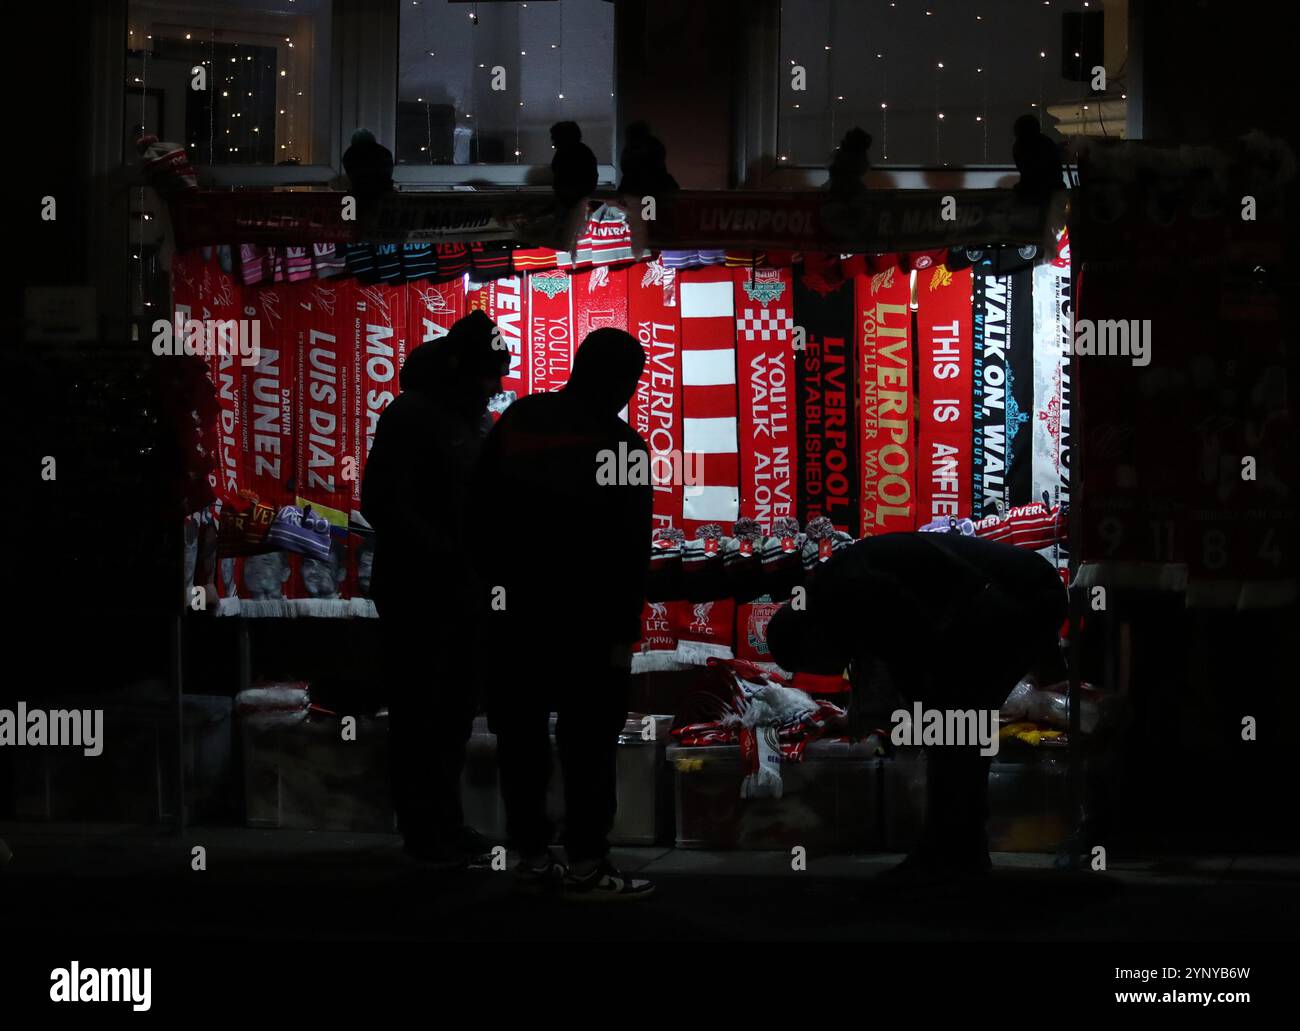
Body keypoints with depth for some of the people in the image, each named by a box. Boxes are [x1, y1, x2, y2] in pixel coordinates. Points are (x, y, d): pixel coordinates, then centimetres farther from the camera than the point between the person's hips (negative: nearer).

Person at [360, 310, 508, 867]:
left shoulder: (465, 418, 13)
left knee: (456, 708, 14)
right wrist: (449, 554, -21)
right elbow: (383, 505, -20)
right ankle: (422, 828, 6)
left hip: (458, 590, 8)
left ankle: (445, 818, 25)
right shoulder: (410, 416, -13)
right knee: (419, 712, -1)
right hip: (415, 592, -8)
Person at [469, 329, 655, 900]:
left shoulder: (517, 421, 5)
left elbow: (480, 510, 9)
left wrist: (491, 580, 14)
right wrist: (623, 632, -9)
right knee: (588, 738, -2)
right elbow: (629, 547, -12)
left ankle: (531, 854, 15)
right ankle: (586, 863, -3)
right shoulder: (621, 444, -11)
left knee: (522, 730, 11)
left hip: (516, 609, 6)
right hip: (585, 618, -5)